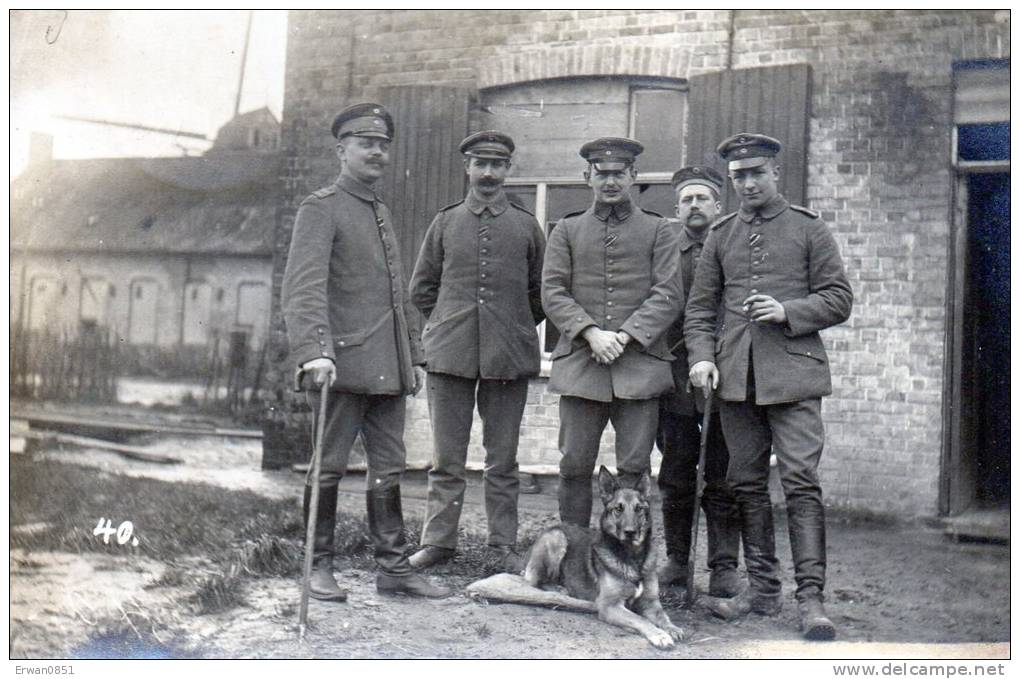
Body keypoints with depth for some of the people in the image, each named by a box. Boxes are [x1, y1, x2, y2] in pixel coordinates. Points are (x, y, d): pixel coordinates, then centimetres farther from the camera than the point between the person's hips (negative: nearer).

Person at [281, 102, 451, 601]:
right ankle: (319, 567, 12)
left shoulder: (382, 213, 19)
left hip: (388, 369, 8)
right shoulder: (321, 208, -6)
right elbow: (303, 286, -19)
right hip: (342, 364, -7)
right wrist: (313, 352, -31)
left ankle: (393, 567, 16)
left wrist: (414, 355, 20)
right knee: (329, 466, 1)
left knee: (389, 469, 9)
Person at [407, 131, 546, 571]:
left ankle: (504, 545, 13)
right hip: (449, 354, 0)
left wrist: (515, 331, 10)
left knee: (502, 460, 6)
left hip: (509, 358, 0)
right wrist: (449, 325, 9)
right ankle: (438, 541, 13)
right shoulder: (445, 222, 8)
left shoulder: (526, 226, 8)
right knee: (446, 458, 4)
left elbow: (541, 293, 15)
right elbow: (421, 289, 14)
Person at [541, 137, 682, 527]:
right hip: (580, 364, 1)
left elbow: (668, 296, 0)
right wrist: (591, 333, -11)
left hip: (639, 366, -1)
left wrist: (625, 336, -12)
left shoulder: (658, 231, 10)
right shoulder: (566, 231, 12)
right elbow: (552, 292, 3)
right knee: (575, 466, 2)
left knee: (634, 468, 0)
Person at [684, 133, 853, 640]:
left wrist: (787, 311, -12)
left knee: (801, 480, -10)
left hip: (792, 371, -3)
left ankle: (810, 596, -7)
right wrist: (701, 356, 0)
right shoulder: (720, 236, 15)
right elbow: (700, 307, 15)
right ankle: (762, 588, 16)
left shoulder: (809, 229, 7)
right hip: (735, 376, 4)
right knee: (746, 483, 6)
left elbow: (838, 299, 4)